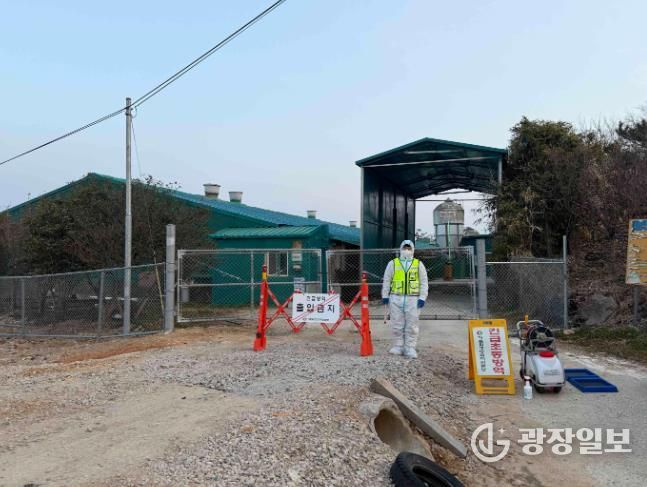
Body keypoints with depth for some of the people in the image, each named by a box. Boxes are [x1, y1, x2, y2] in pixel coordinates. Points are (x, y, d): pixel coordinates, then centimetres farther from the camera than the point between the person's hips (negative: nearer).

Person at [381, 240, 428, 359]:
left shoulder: (419, 264, 9)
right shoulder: (393, 263, 10)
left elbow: (424, 283, 7)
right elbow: (386, 281, 11)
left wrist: (422, 298, -2)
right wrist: (385, 296, 6)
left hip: (413, 299, 0)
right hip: (396, 299, 1)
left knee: (411, 325, 0)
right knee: (397, 325, 4)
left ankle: (410, 348, 7)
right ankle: (398, 346, 15)